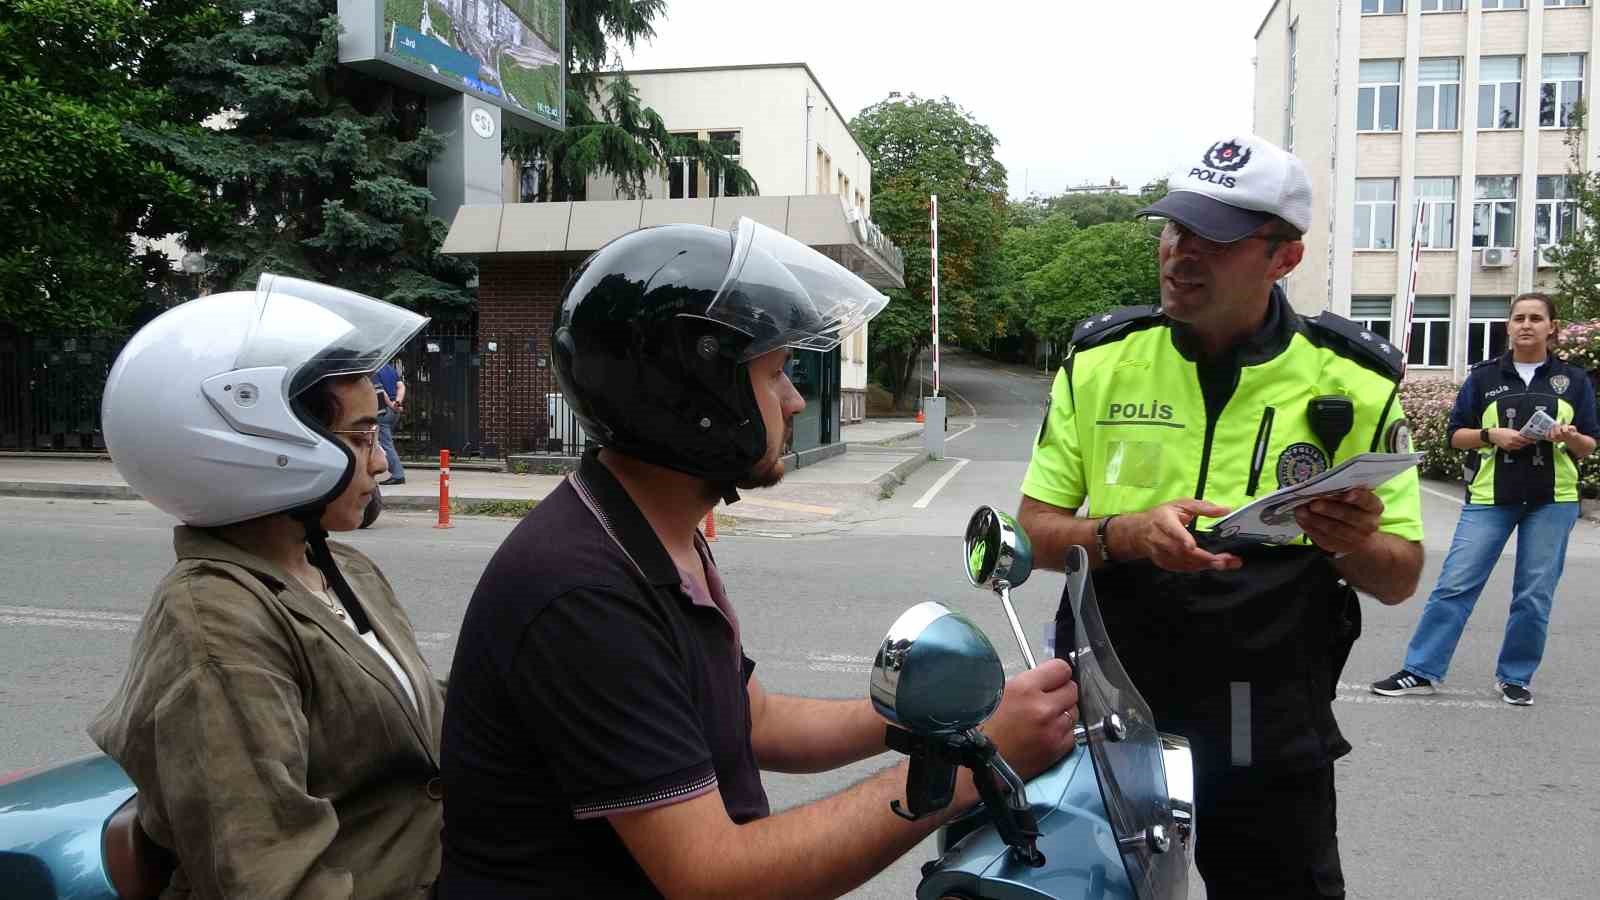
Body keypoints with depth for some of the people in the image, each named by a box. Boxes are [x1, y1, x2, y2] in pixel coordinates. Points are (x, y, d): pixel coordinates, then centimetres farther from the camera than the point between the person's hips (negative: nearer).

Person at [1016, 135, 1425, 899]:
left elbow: (1401, 579, 2)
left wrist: (1355, 546, -22)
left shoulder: (1353, 383, -3)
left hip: (1273, 740, 0)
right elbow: (1033, 532, 0)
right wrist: (1129, 534, -21)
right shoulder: (1100, 361, -1)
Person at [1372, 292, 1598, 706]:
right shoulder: (1485, 376, 5)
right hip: (1490, 498, 0)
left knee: (1534, 595, 4)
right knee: (1455, 583, -3)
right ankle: (1421, 671, 2)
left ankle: (1514, 677, 20)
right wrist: (1492, 435, -13)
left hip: (1552, 501, 1)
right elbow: (1456, 434, 5)